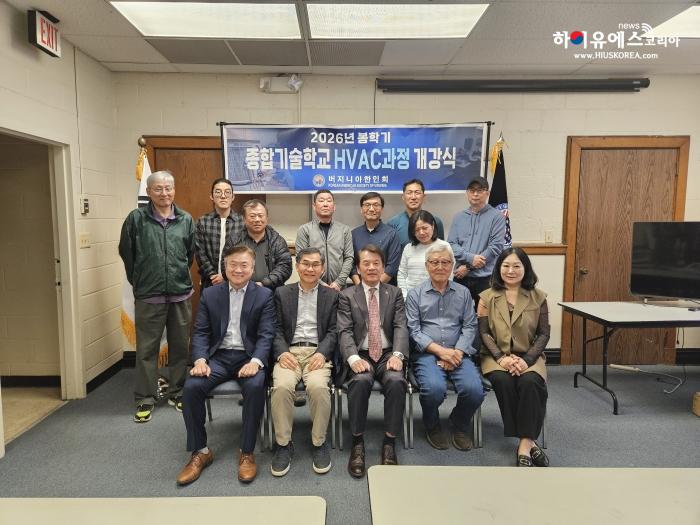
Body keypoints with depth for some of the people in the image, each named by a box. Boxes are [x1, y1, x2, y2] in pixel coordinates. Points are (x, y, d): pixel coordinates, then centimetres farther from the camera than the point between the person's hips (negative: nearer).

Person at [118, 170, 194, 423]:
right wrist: (138, 281, 12)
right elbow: (126, 252, 7)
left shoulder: (186, 220, 3)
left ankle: (177, 393, 26)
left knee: (180, 346, 11)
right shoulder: (136, 218, -3)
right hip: (148, 296, -2)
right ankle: (145, 399, 18)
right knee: (146, 349, 6)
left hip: (181, 295, 2)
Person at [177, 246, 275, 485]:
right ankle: (200, 451, -3)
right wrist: (200, 360, -12)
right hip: (218, 356, 3)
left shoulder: (264, 295, 3)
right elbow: (200, 332, 6)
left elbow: (266, 335, -5)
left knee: (255, 387, -32)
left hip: (248, 357, -2)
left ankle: (247, 453, -13)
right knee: (191, 387, -24)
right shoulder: (210, 294, 10)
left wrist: (255, 362, -23)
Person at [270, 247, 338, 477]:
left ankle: (319, 442, -9)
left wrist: (322, 354, -12)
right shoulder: (282, 293, 16)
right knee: (281, 387, -29)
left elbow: (333, 331, 7)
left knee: (318, 386, -31)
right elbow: (276, 329, 9)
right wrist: (281, 352, -10)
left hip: (318, 352, -1)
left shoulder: (331, 295, 14)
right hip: (289, 352, 1)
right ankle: (283, 444, -9)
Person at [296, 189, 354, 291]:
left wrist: (339, 282, -9)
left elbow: (349, 258, 3)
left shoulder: (344, 230, 8)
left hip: (338, 288, 2)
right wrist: (320, 284, -12)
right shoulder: (304, 230, 1)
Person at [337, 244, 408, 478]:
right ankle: (357, 443, -16)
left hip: (388, 354, 1)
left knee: (396, 382, -31)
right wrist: (354, 358, -22)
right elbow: (344, 332, -3)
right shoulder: (347, 295, 9)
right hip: (361, 356, -1)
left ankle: (389, 443, -15)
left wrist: (397, 354, -17)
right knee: (360, 381, -33)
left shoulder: (395, 293, 13)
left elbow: (401, 327, 2)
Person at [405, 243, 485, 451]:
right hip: (426, 354, -2)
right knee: (435, 388, -31)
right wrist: (440, 350, -13)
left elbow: (469, 326, 6)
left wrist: (457, 352, -10)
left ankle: (460, 426, 10)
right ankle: (432, 426, 4)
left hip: (457, 353, 2)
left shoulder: (463, 293, 14)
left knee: (474, 389, -25)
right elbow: (414, 330, -2)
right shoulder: (415, 294, 6)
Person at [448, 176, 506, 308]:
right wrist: (470, 258, -13)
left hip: (485, 278, -3)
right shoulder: (459, 217, 12)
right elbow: (451, 244, 5)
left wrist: (468, 267, -9)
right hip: (461, 277, 3)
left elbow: (496, 247, -8)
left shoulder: (497, 216, 0)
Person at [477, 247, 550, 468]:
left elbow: (544, 334, 3)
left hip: (529, 356, 0)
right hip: (496, 356, 0)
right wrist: (501, 357, -15)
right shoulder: (487, 297, 6)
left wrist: (527, 360, -13)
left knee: (530, 382, -32)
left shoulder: (538, 297, 7)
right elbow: (484, 333, 0)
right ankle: (529, 443, -18)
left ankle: (524, 445, -24)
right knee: (503, 382, -31)